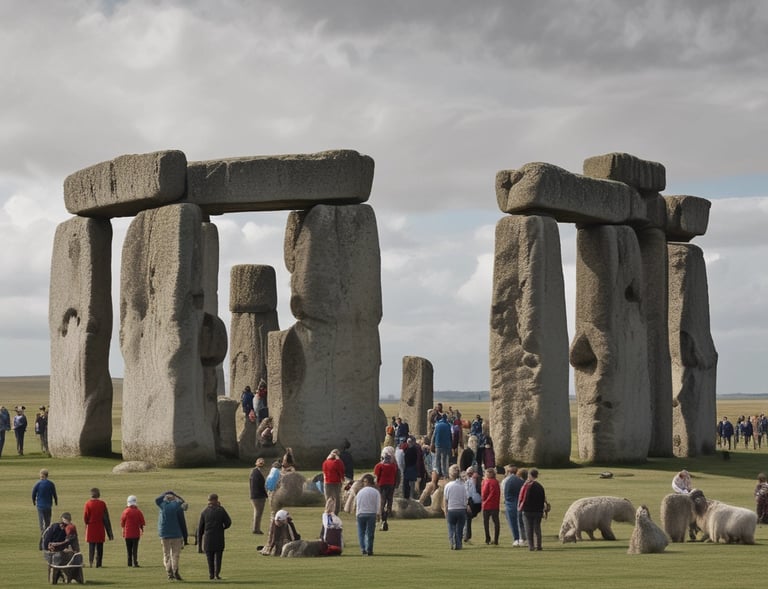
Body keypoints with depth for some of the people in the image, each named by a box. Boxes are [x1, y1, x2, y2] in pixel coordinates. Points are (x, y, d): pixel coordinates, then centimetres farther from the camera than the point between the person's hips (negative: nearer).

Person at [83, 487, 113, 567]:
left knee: (91, 545, 6)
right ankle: (98, 564, 6)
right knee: (99, 546, 8)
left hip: (91, 527, -1)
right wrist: (109, 532, 6)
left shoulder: (88, 503, -8)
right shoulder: (102, 504, -4)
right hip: (100, 528, 1)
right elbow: (106, 518, -1)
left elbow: (85, 517, -8)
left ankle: (90, 560, -13)